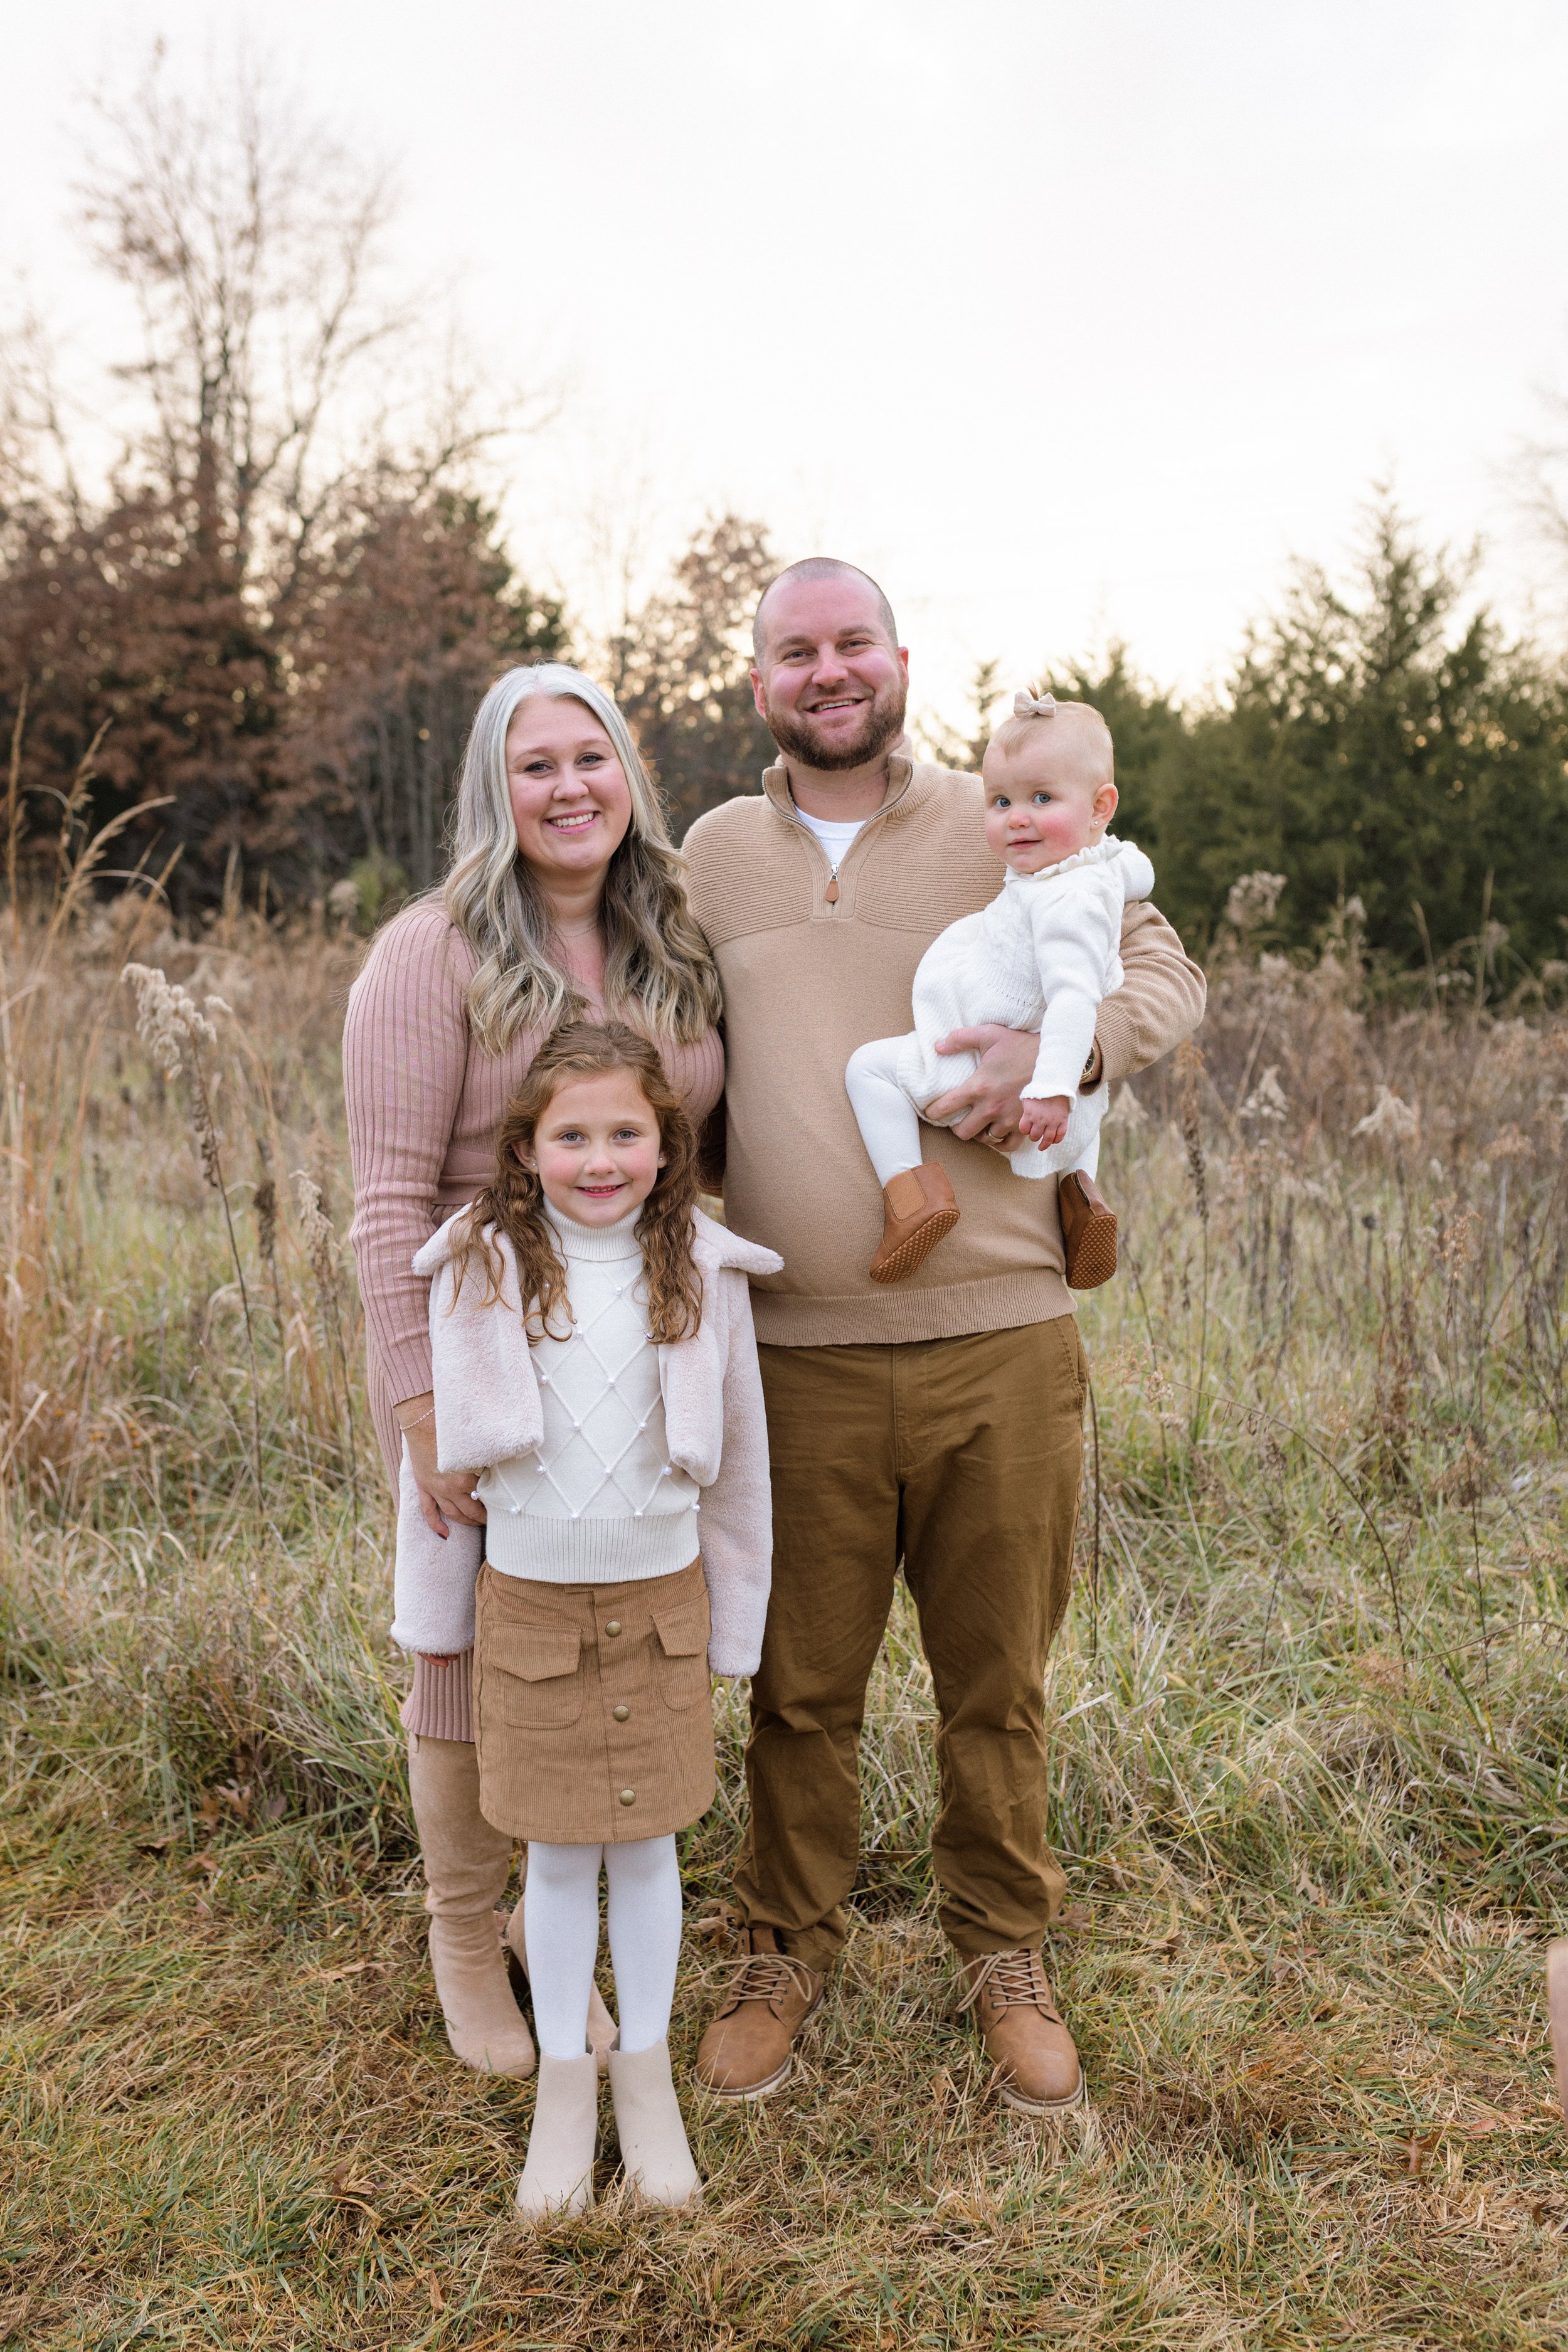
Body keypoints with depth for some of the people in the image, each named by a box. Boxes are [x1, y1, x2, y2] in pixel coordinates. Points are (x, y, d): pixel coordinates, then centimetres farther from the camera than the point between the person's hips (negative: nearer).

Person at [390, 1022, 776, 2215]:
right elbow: (437, 1443, 0)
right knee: (559, 1855, 11)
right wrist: (433, 1612, 6)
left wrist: (733, 1621, 6)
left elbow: (740, 1455, 2)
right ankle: (565, 2081, 28)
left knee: (647, 1844, 12)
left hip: (661, 1597, 1)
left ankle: (647, 2070, 30)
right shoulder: (482, 1271, -9)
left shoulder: (703, 1273, -7)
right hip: (530, 1601, 0)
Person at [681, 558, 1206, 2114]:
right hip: (797, 1358, 1)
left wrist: (1065, 1044, -12)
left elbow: (1165, 972, 9)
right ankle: (785, 1955, 31)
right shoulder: (716, 853, 10)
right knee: (800, 1686, 10)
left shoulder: (1000, 831, 6)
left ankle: (1005, 1957, 32)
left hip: (999, 1344, 0)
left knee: (998, 1683, 11)